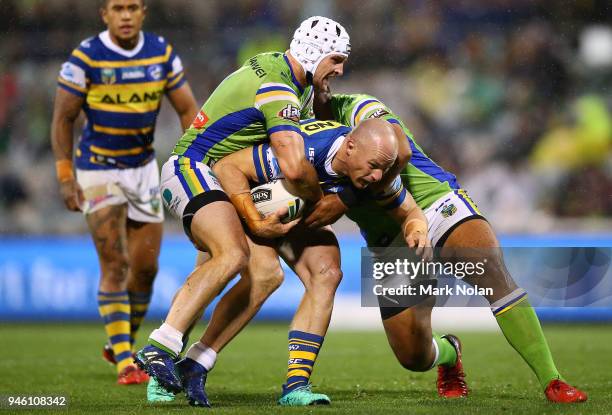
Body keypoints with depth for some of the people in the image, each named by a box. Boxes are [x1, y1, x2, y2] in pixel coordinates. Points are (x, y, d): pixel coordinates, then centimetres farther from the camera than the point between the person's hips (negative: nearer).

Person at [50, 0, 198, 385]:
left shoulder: (162, 53, -2)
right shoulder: (86, 57, -13)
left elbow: (188, 110, 3)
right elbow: (63, 119, -7)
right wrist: (66, 176, -12)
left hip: (144, 167, 4)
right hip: (97, 170, -4)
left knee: (146, 267, 4)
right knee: (115, 265, -12)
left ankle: (121, 344, 26)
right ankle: (124, 362, -9)